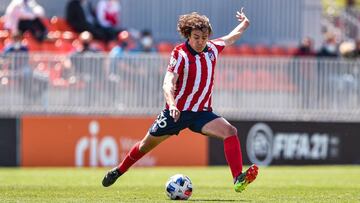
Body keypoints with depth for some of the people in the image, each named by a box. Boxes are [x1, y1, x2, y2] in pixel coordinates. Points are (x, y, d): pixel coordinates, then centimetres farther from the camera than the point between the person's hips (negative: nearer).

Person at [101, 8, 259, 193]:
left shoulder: (212, 48, 2)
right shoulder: (180, 54, -14)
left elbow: (231, 37, 27)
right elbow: (168, 83, -26)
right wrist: (172, 104, -42)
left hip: (201, 113, 3)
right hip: (177, 111, -3)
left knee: (230, 131, -22)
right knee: (147, 144, 11)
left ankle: (238, 179, -30)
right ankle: (119, 170, 36)